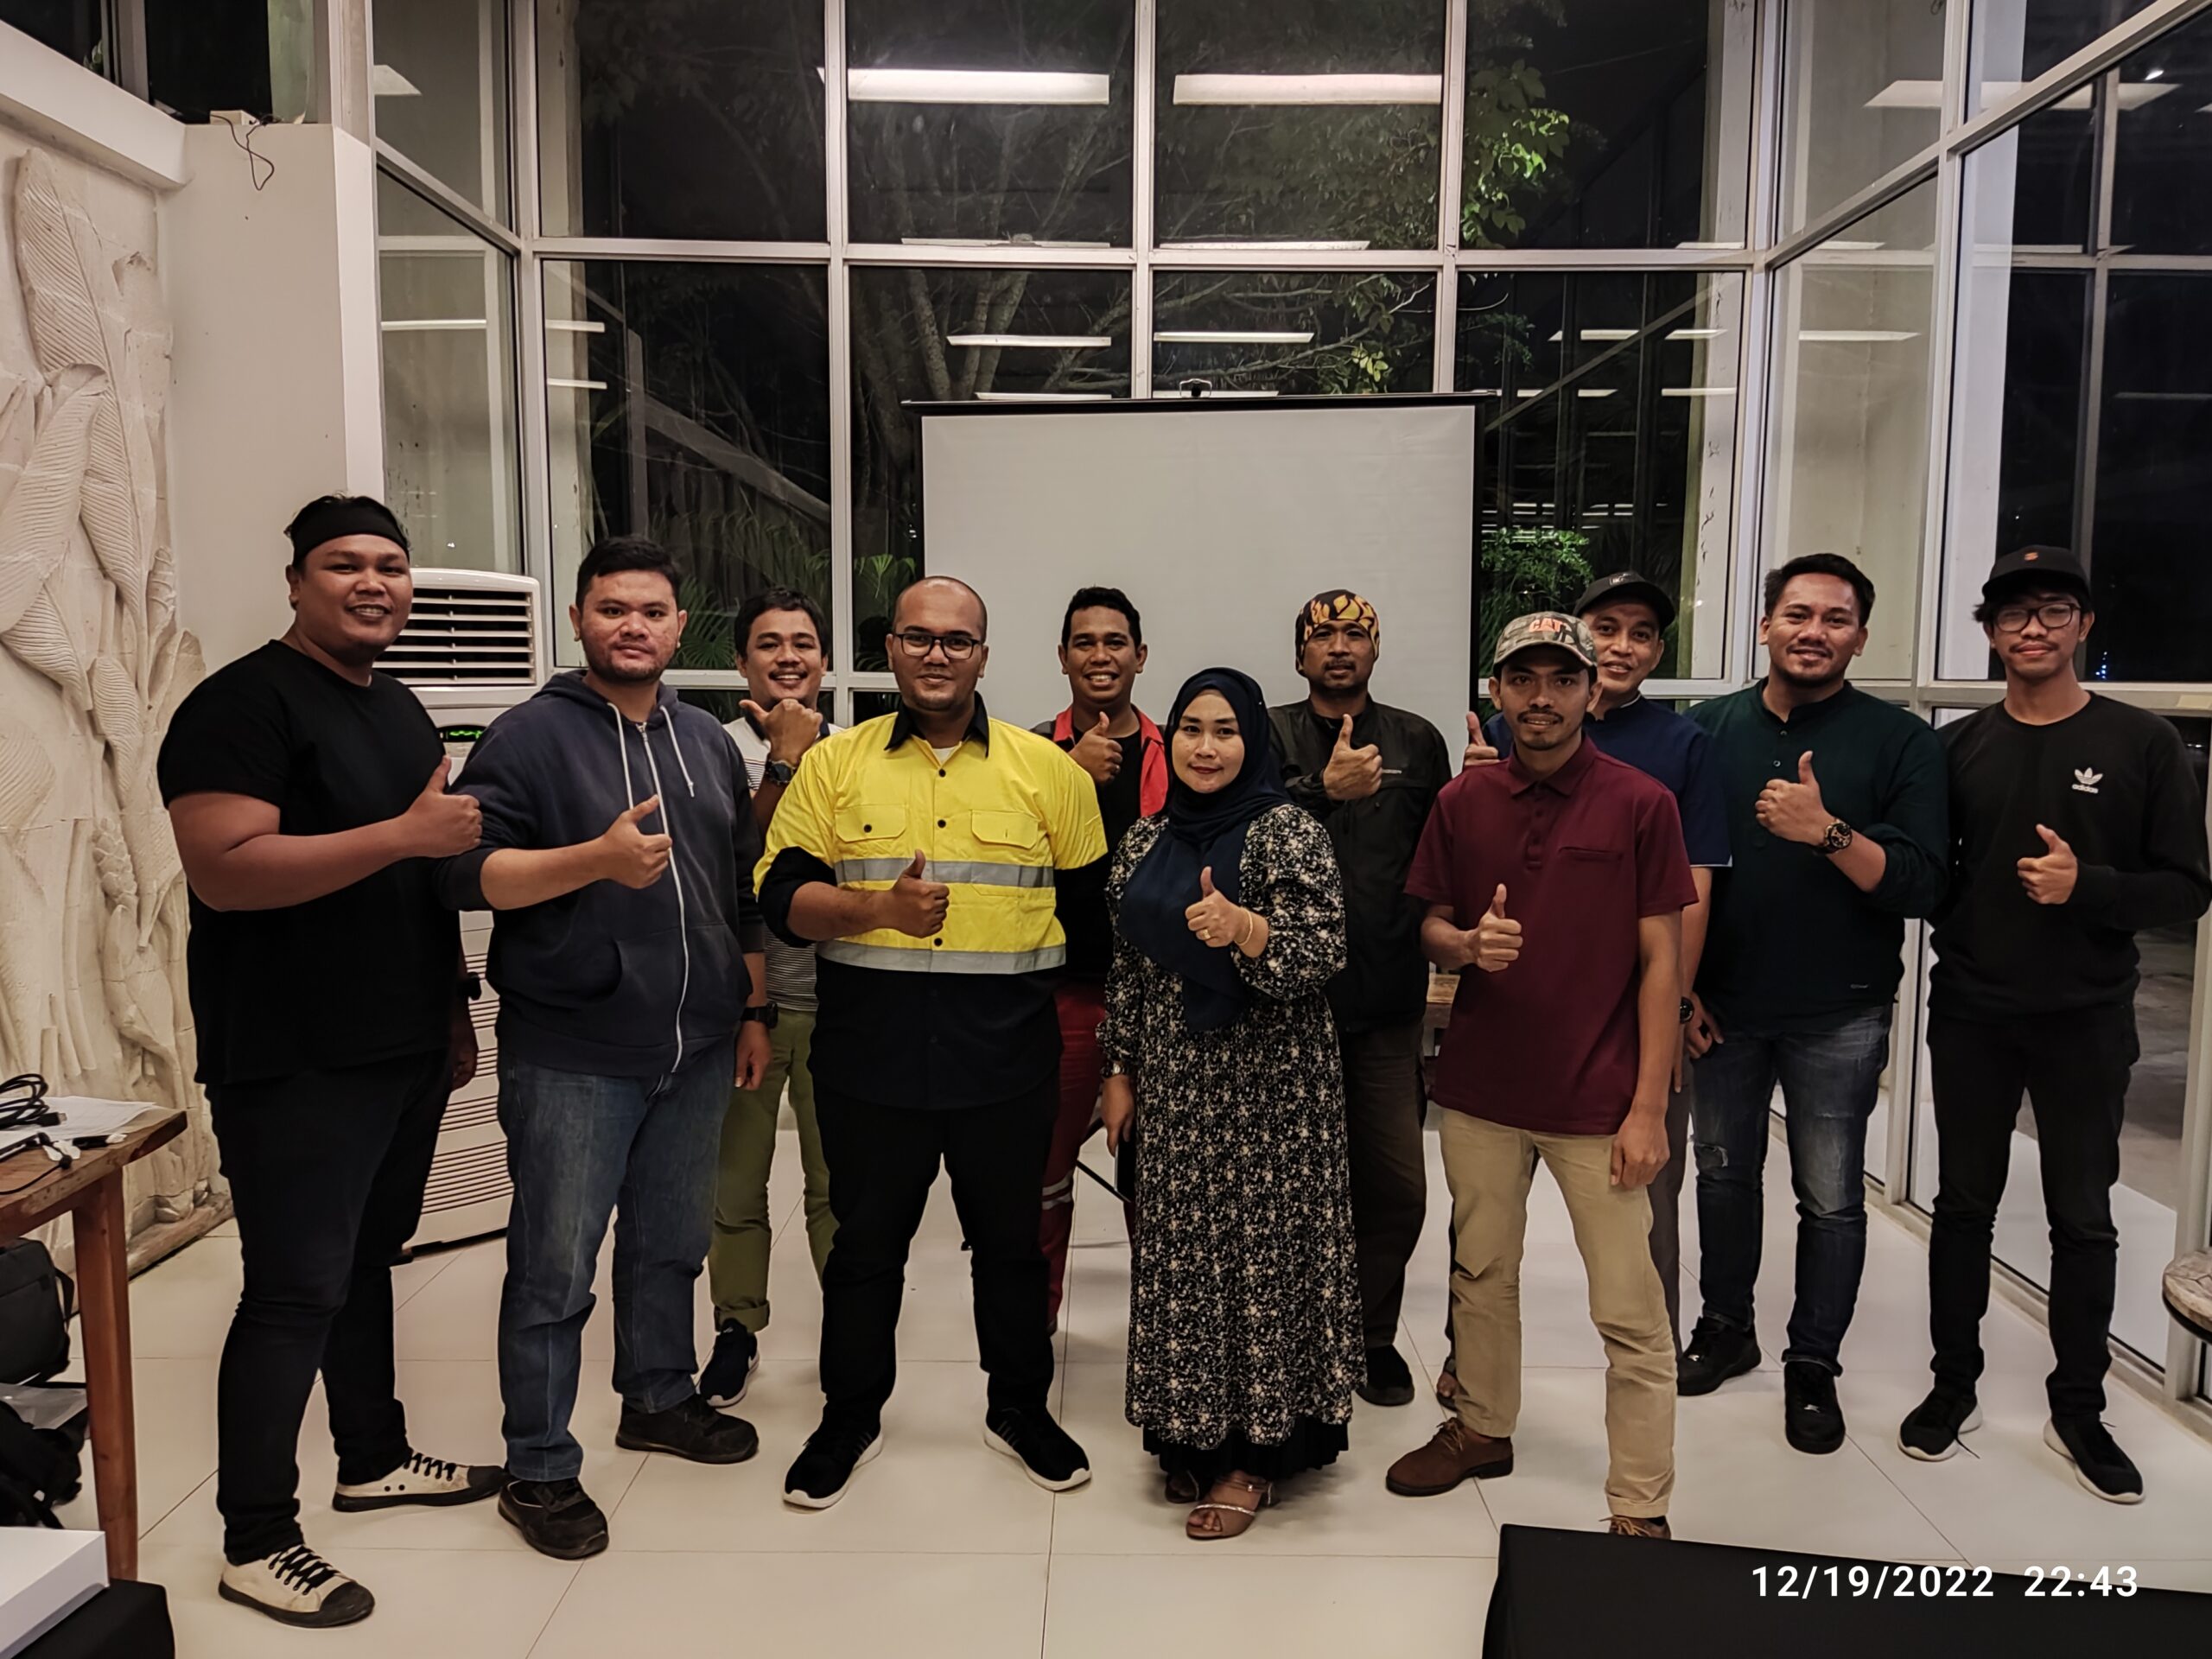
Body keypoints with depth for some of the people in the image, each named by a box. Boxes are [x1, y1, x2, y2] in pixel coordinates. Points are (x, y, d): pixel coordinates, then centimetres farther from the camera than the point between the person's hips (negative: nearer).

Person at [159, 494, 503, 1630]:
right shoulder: (243, 703, -12)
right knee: (296, 1291, -2)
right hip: (295, 1065, -8)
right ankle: (255, 1542, 12)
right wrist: (406, 833, -26)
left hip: (404, 1052, 8)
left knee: (367, 1261, 19)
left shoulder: (400, 710, 15)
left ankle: (373, 1459, 34)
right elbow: (223, 871, -24)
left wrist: (455, 1009, 19)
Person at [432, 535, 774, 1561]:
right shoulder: (532, 735, -7)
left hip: (696, 1049, 6)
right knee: (556, 1267, 3)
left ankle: (658, 1399, 39)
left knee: (671, 1243, 19)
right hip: (572, 1056, -5)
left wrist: (753, 1009, 16)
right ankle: (539, 1471, 18)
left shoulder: (707, 741, 12)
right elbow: (463, 872, -16)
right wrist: (597, 859, -29)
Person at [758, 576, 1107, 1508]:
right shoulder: (834, 763, 3)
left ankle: (1020, 1409, 34)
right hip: (869, 1057, 0)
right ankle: (850, 1417, 33)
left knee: (1012, 1241, 14)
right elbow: (781, 895, 0)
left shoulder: (1047, 768, 3)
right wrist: (880, 908, -18)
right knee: (864, 1244, 13)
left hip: (1007, 1062, 0)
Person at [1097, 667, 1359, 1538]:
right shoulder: (1145, 839, 9)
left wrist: (1245, 928, -34)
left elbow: (1322, 955, -17)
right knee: (1183, 1253, 11)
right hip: (1176, 1087, 5)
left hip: (1269, 1089, -5)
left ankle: (1257, 1453, 17)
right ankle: (1196, 1434, 28)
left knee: (1261, 1252, 2)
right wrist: (1120, 1071, 13)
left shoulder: (1289, 831, -9)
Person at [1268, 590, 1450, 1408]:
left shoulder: (1418, 741, 9)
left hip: (1386, 1002, 2)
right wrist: (1325, 790, -29)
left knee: (1396, 1186, 5)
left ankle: (1372, 1332, 27)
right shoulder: (1270, 735, 2)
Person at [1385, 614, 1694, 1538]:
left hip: (1596, 1100, -3)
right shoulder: (1462, 802, 3)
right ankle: (1482, 1428, 39)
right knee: (1480, 1274, 18)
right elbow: (1430, 929, 10)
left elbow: (1661, 961, -6)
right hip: (1480, 1088, 4)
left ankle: (1640, 1509, 15)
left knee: (1629, 1312, 1)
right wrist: (1465, 944, -15)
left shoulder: (1640, 804, -6)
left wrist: (1648, 1108, -10)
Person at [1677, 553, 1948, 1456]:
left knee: (1831, 1199, 7)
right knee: (1724, 1171, 15)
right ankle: (1725, 1325, 34)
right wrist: (1679, 985, 0)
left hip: (1838, 1018, -2)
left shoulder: (1899, 740, -5)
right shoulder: (1710, 728, 2)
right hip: (1720, 1006, 3)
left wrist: (1828, 832, -26)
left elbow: (1918, 885, -11)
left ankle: (1815, 1364, 23)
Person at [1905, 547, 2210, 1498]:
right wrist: (1961, 926, -12)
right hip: (1971, 1019, 2)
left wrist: (2088, 885, -20)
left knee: (2083, 1219, 10)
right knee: (1964, 1204, 12)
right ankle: (1954, 1386, 27)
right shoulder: (1959, 748, 2)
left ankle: (2079, 1411, 26)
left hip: (2087, 1025, -1)